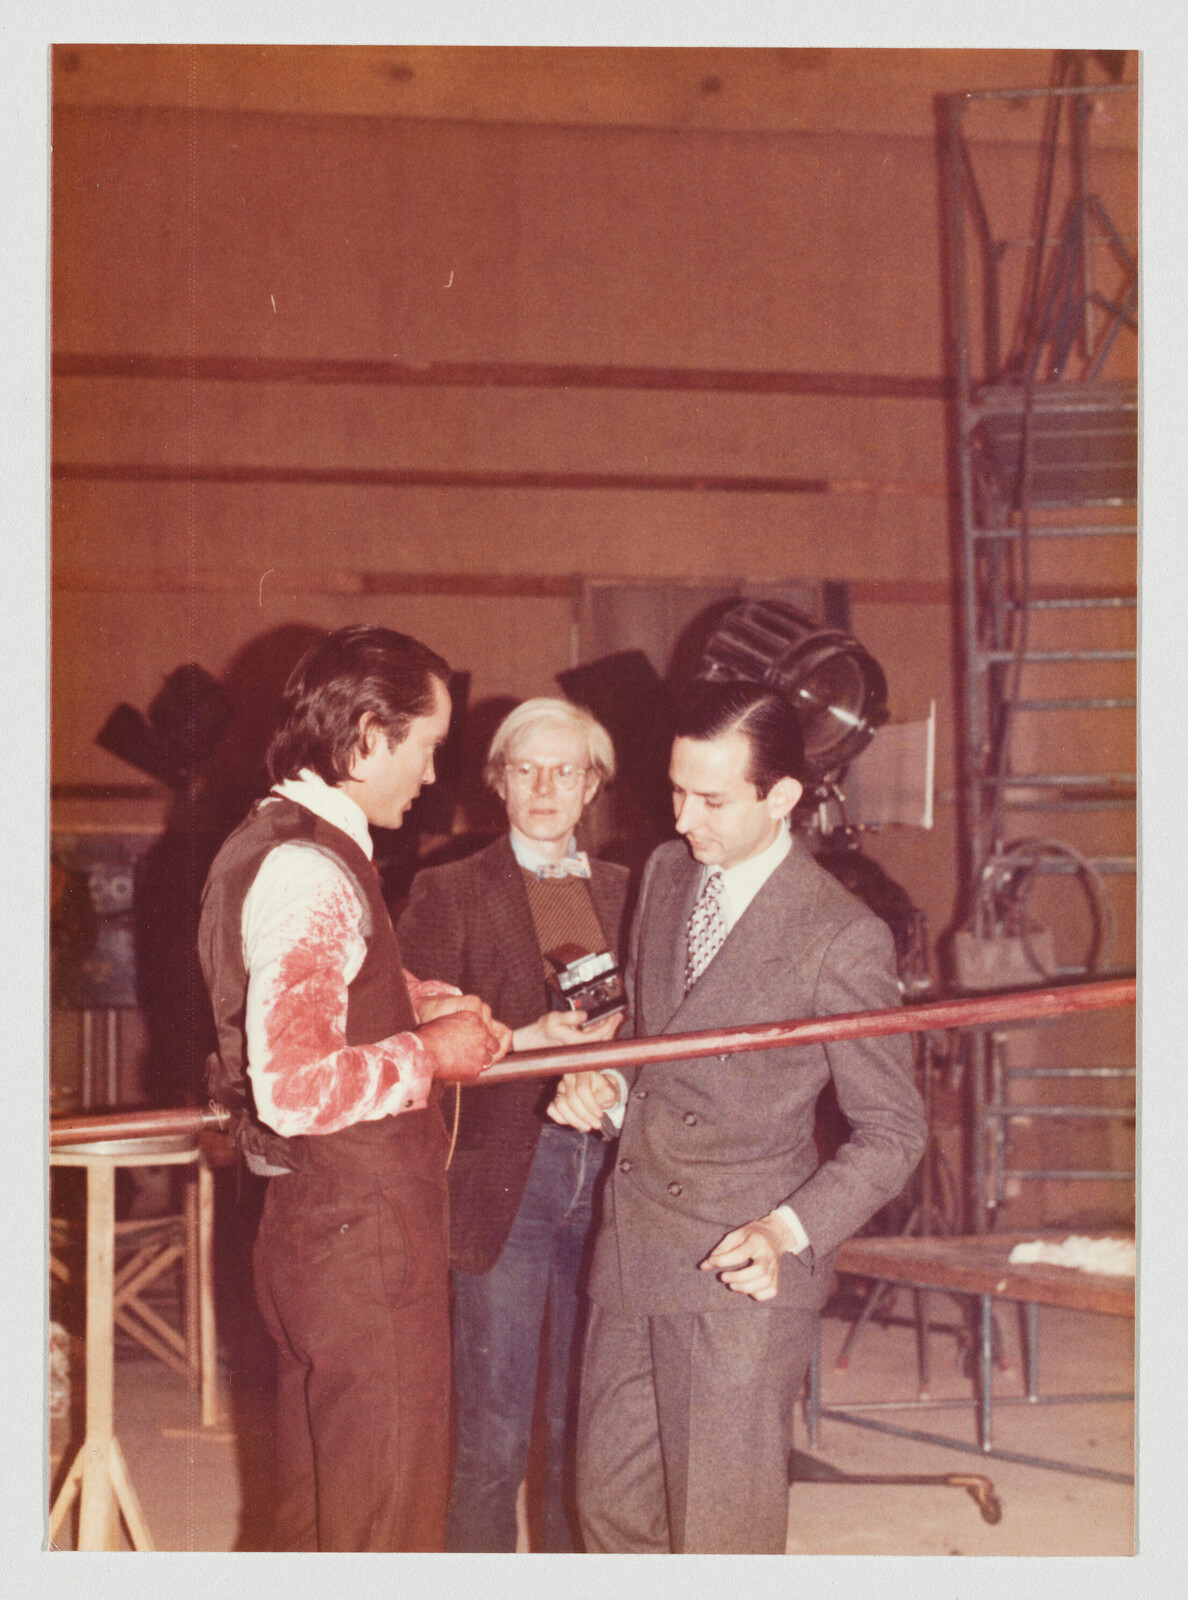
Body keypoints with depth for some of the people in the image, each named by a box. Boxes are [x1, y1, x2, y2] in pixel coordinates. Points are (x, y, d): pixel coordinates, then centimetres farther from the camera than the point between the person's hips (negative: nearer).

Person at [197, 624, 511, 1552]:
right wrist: (430, 1053, -15)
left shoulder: (275, 844, 11)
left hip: (316, 1226, 10)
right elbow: (293, 1088, -29)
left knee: (317, 1516, 22)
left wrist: (426, 1005, 11)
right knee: (385, 1521, 3)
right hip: (364, 1240, -10)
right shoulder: (309, 872, -22)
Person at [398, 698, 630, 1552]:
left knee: (586, 1426, 9)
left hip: (606, 1175, 4)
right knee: (493, 1434, -1)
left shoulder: (624, 891, 15)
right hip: (504, 1175, -4)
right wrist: (523, 1041, -16)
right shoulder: (450, 892, 2)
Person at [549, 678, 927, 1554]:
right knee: (611, 1506, 15)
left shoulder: (840, 938, -15)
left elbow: (893, 1130, -9)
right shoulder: (665, 873, 6)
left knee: (724, 1532, 3)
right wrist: (602, 1079, -1)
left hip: (742, 1274, -6)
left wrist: (791, 1231, -23)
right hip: (633, 1249, 7)